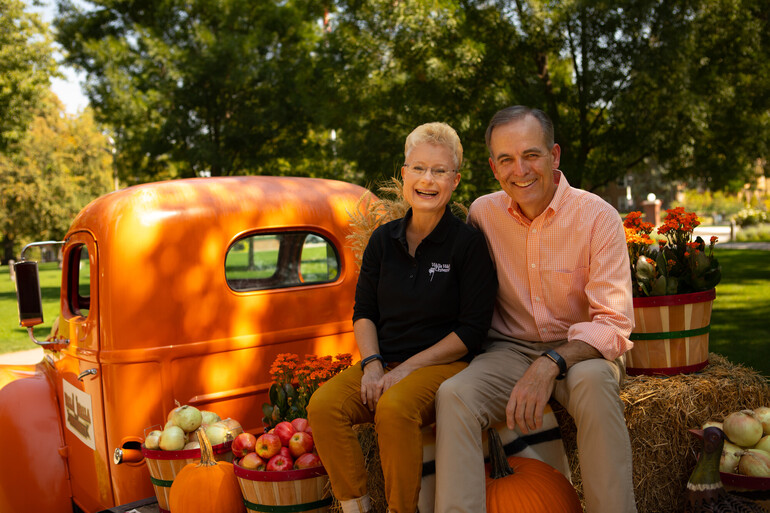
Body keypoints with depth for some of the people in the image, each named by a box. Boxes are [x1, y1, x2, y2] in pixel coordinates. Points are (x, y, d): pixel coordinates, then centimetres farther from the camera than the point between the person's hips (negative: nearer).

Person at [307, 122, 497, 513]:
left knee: (394, 408, -34)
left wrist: (408, 368, -14)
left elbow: (473, 330, -7)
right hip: (383, 363, 5)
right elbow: (363, 312, 13)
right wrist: (372, 363, -6)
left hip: (444, 364, -4)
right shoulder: (383, 239, 10)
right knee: (323, 405, -21)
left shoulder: (469, 243, -4)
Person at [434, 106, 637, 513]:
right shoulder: (483, 213, 0)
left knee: (591, 381, -37)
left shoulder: (598, 217, -11)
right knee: (453, 394, -28)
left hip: (581, 350, -2)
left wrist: (551, 363, -32)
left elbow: (614, 324, -15)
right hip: (510, 351, 2)